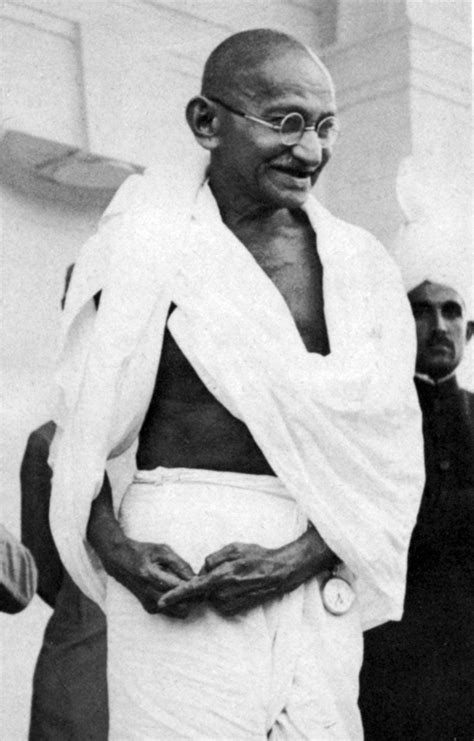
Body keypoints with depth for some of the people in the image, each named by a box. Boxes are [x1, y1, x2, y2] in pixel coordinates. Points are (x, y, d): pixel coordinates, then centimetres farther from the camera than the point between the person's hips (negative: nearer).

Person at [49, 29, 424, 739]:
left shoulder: (360, 267, 6)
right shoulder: (140, 246, 1)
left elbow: (391, 459, 4)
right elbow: (80, 430, 7)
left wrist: (300, 557, -11)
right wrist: (114, 548, -10)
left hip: (315, 580, 2)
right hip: (172, 569, -2)